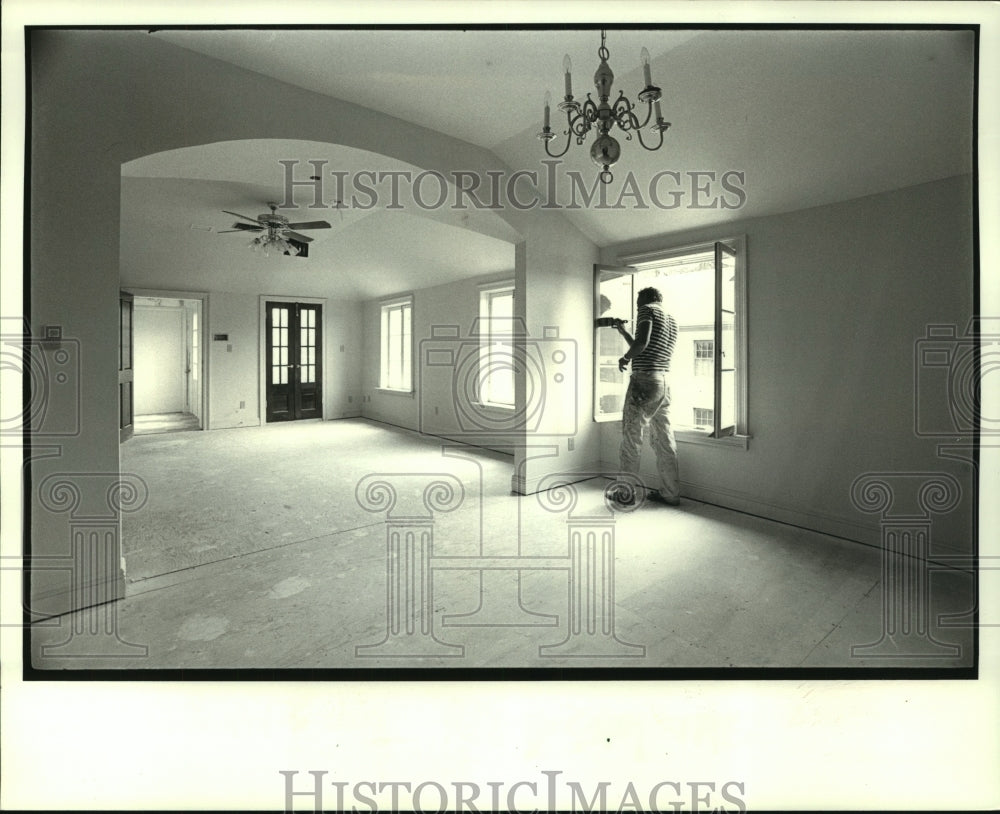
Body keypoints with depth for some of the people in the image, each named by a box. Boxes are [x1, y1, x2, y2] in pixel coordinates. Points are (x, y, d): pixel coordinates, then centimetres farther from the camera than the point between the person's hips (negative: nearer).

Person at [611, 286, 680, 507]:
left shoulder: (647, 309, -2)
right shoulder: (671, 320, 22)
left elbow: (642, 342, -18)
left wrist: (625, 358, -2)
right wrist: (623, 333, 32)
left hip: (645, 381, -8)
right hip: (665, 381, 8)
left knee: (631, 438, -1)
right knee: (664, 439, 11)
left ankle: (625, 493, 4)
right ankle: (670, 493, 16)